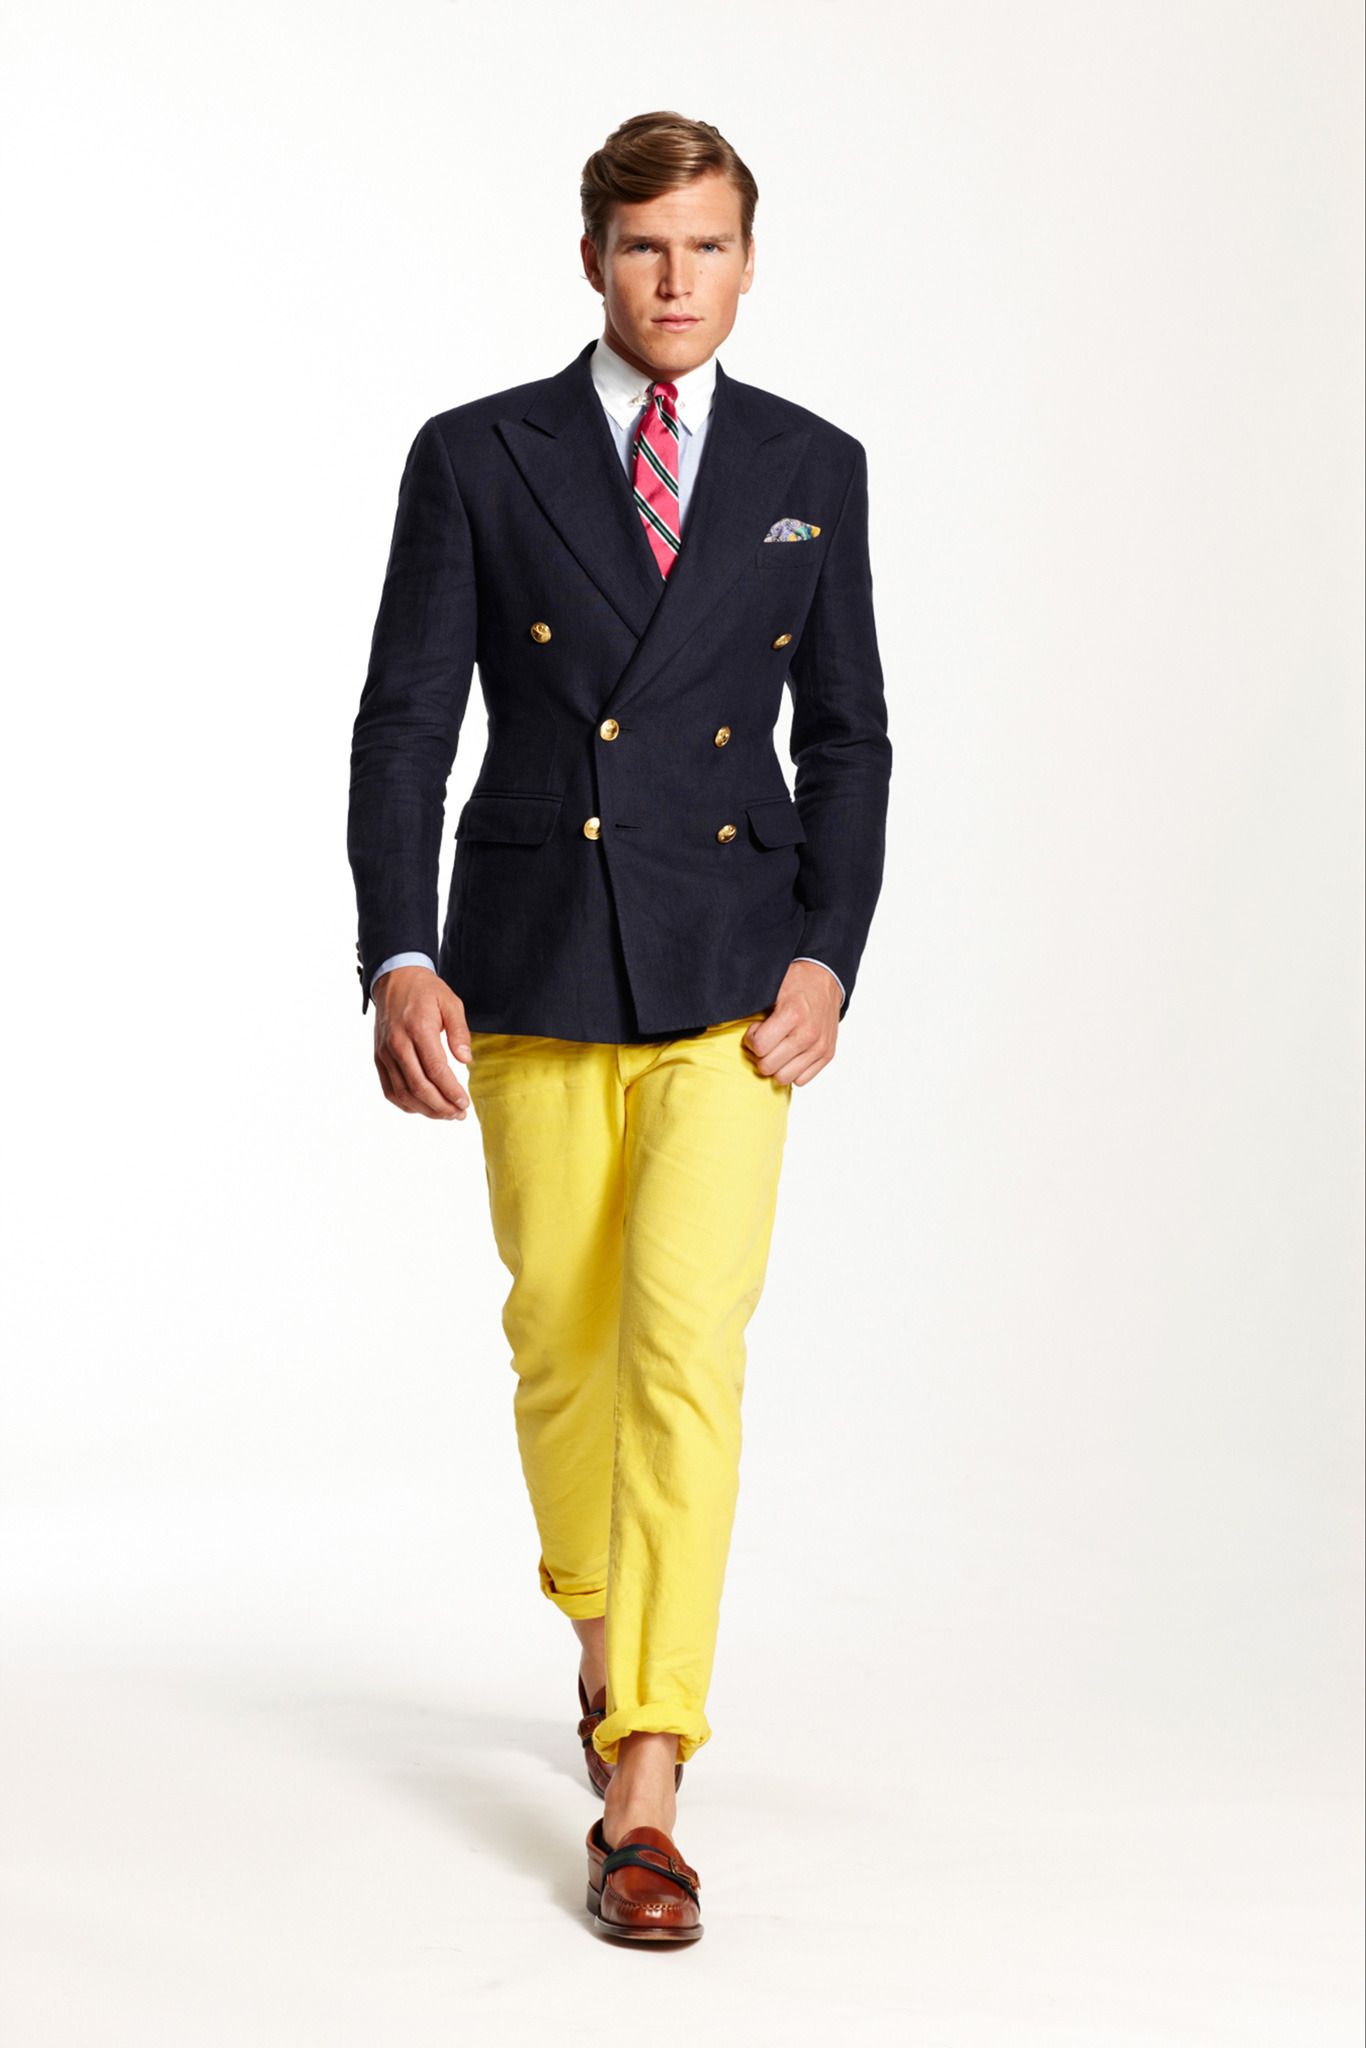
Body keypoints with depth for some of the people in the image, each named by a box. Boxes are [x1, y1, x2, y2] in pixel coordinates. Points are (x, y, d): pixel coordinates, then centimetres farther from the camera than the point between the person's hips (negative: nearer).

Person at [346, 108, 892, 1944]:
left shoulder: (815, 469, 6)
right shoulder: (474, 459, 1)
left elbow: (849, 739, 8)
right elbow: (403, 726, -3)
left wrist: (827, 956, -5)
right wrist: (398, 958, -15)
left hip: (730, 965, 0)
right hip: (532, 958, 1)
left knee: (686, 1343, -13)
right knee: (561, 1342, 12)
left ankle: (642, 1793, -12)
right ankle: (604, 1625, 41)